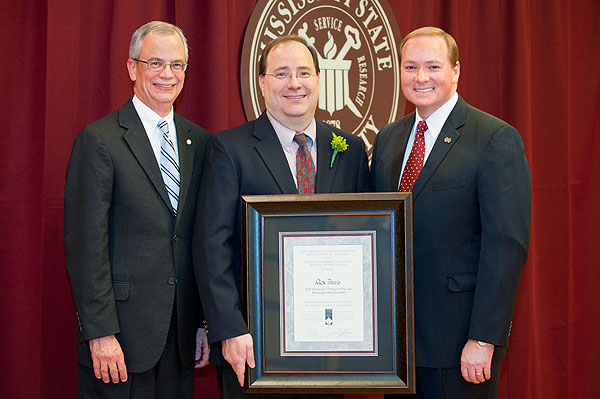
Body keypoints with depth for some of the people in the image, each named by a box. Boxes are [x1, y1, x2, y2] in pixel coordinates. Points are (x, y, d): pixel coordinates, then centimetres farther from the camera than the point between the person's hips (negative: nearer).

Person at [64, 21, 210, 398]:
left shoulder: (199, 141, 10)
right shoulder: (99, 140, -7)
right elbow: (86, 243, -11)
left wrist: (205, 322, 9)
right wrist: (100, 332, -15)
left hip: (181, 334, 5)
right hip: (122, 332, -5)